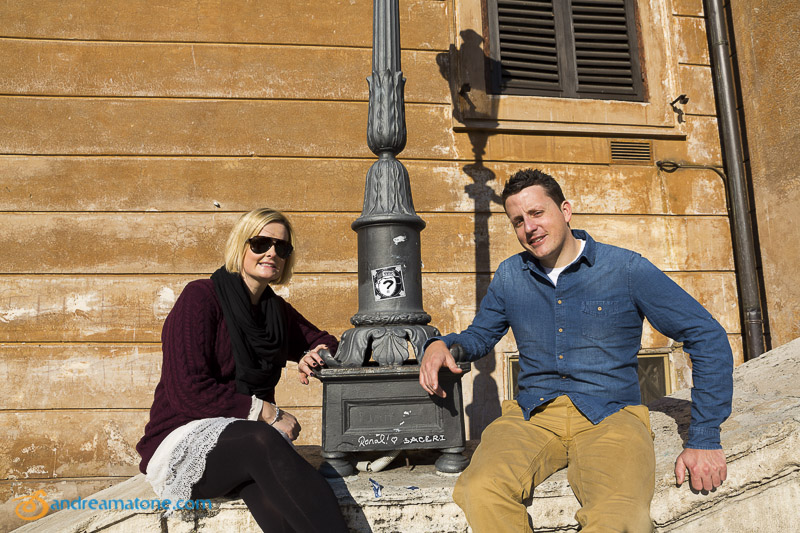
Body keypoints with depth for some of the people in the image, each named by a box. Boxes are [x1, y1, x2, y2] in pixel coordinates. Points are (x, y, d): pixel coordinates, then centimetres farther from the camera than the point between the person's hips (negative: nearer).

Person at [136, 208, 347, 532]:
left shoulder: (276, 309, 13)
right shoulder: (201, 296, -8)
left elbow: (321, 341, 26)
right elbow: (188, 391, -15)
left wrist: (315, 354, 0)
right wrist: (269, 413, -16)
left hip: (254, 439, 5)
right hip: (185, 439, -5)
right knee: (264, 440, -37)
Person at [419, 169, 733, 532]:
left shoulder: (625, 269, 0)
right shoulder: (510, 276, 11)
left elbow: (709, 338, 2)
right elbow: (479, 336, 24)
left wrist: (704, 440, -3)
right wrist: (442, 344, -1)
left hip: (610, 417, -2)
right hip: (532, 416, 3)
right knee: (480, 491, -30)